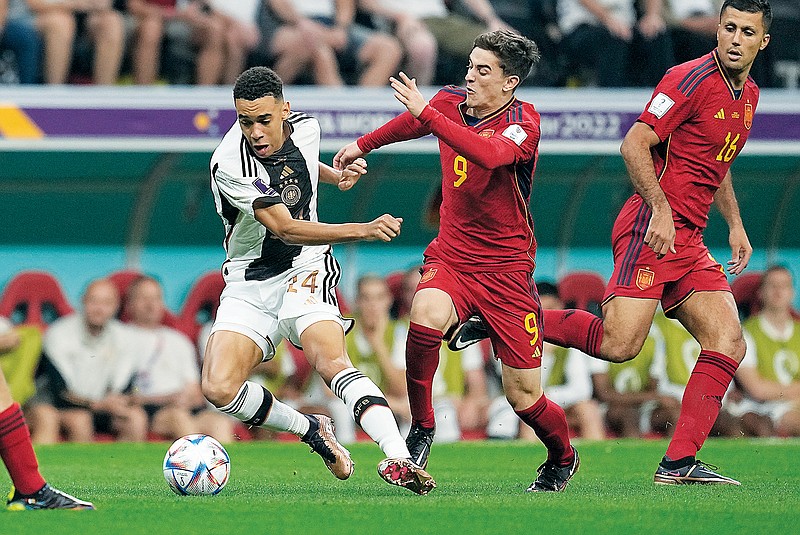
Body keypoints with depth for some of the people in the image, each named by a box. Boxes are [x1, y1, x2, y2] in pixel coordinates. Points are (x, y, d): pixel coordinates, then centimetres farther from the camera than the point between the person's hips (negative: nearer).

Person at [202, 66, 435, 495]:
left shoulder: (304, 127, -5)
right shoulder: (230, 166, -22)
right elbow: (285, 229, -29)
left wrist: (336, 175, 7)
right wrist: (362, 230, -38)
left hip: (305, 270, 1)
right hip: (248, 284, -1)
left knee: (331, 362, -27)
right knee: (218, 388, -19)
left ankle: (398, 459, -42)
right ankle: (313, 432, 3)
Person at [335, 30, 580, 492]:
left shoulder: (524, 121, -15)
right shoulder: (450, 102, 2)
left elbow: (490, 154, -38)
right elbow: (409, 123, 27)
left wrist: (427, 113, -39)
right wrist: (362, 146, 40)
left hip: (507, 269, -3)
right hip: (450, 258, 4)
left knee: (525, 396, -2)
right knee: (426, 315, -33)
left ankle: (563, 458, 31)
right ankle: (421, 430, -16)